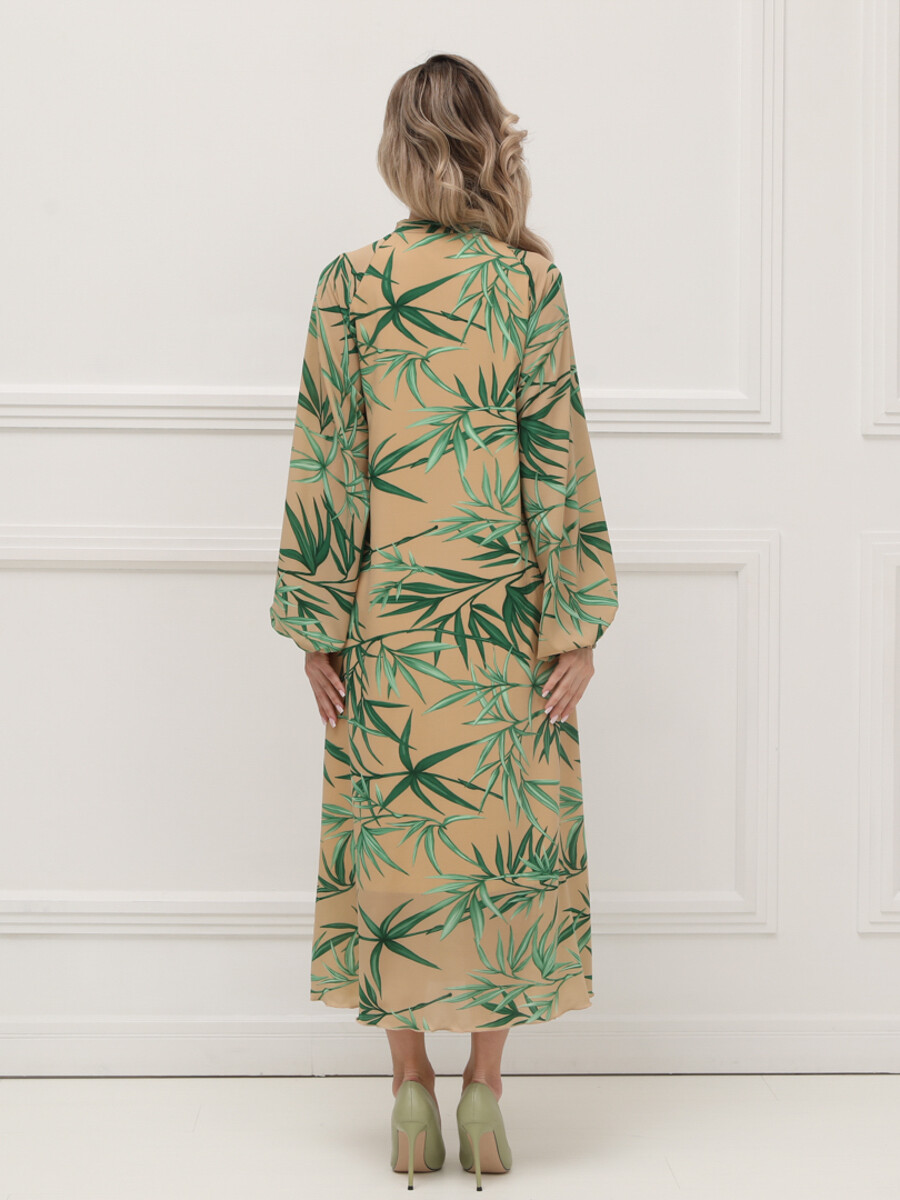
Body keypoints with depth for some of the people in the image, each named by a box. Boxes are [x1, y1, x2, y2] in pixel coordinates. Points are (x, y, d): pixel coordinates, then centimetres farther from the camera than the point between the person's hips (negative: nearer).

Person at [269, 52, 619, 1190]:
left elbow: (327, 459, -2)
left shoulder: (350, 282, -1)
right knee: (505, 833, 9)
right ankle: (485, 1084, 15)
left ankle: (412, 1088, 16)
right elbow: (558, 458, -4)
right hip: (507, 619, 0)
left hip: (387, 617, 0)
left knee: (394, 834, 9)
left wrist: (317, 623, 2)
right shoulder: (531, 278, -2)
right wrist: (576, 622, -1)